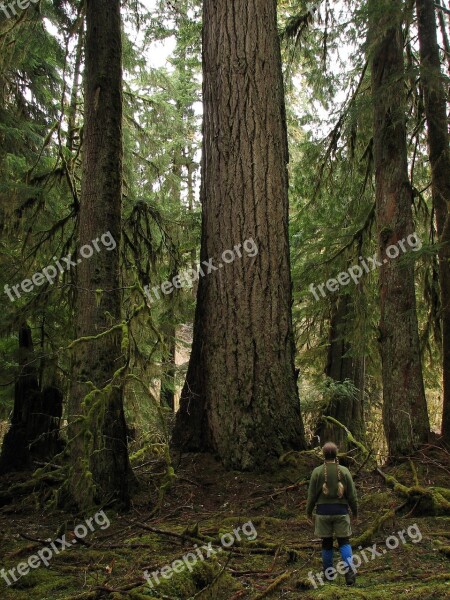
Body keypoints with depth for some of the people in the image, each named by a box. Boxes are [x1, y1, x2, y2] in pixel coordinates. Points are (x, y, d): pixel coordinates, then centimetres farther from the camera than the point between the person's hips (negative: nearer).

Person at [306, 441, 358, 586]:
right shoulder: (344, 471, -4)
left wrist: (309, 511, 11)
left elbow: (312, 494, -1)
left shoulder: (317, 472, -5)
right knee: (344, 542, 5)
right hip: (341, 511, 0)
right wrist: (355, 511, 13)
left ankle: (328, 573, 18)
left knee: (326, 542, 10)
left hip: (323, 511, 0)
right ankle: (349, 570, -14)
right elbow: (352, 494, 0)